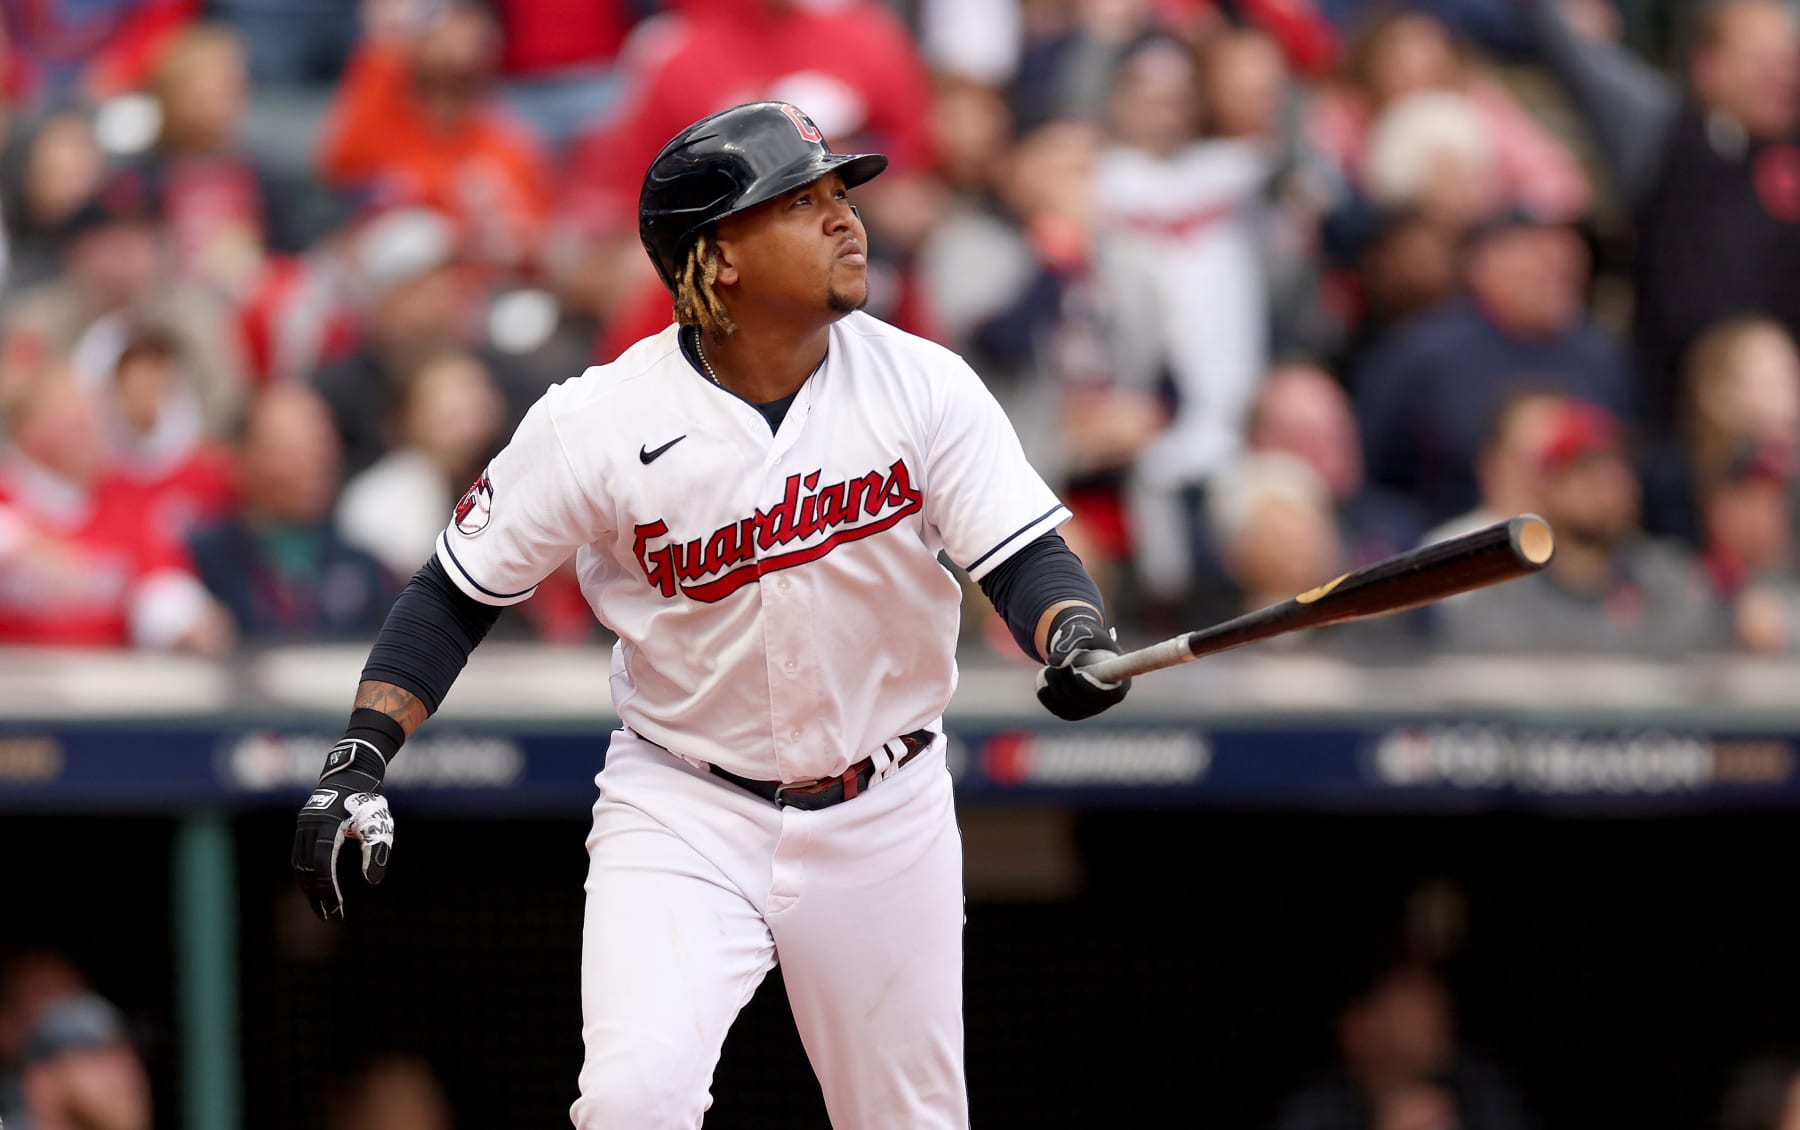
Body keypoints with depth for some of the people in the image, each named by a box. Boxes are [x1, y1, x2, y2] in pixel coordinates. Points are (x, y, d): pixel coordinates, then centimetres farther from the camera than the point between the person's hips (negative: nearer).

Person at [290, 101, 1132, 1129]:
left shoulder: (924, 385, -8)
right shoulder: (600, 423, -13)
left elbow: (1026, 554, -12)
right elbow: (457, 593, -4)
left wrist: (1078, 641, -35)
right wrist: (359, 763, -13)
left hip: (886, 819, 2)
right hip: (683, 813, -2)